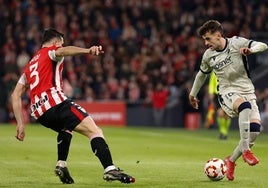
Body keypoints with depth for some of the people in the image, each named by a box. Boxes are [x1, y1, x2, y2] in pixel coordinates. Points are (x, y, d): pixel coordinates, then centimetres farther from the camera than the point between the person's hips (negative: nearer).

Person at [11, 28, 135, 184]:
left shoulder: (30, 65, 32)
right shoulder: (51, 51, 13)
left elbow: (15, 95, 25)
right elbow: (63, 51, -15)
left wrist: (20, 124, 23)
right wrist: (88, 50, -34)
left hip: (39, 112, 8)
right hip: (55, 102, -8)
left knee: (67, 128, 37)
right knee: (95, 131, -13)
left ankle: (61, 165, 21)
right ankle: (110, 169, -33)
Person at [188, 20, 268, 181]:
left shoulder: (236, 43, -4)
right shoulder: (208, 56, 4)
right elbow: (202, 74, 24)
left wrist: (250, 50, -33)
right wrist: (193, 94, 33)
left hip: (247, 90, 1)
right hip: (227, 92, -1)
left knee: (255, 128, -18)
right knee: (245, 106, -37)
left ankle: (232, 160, 2)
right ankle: (245, 150, -34)